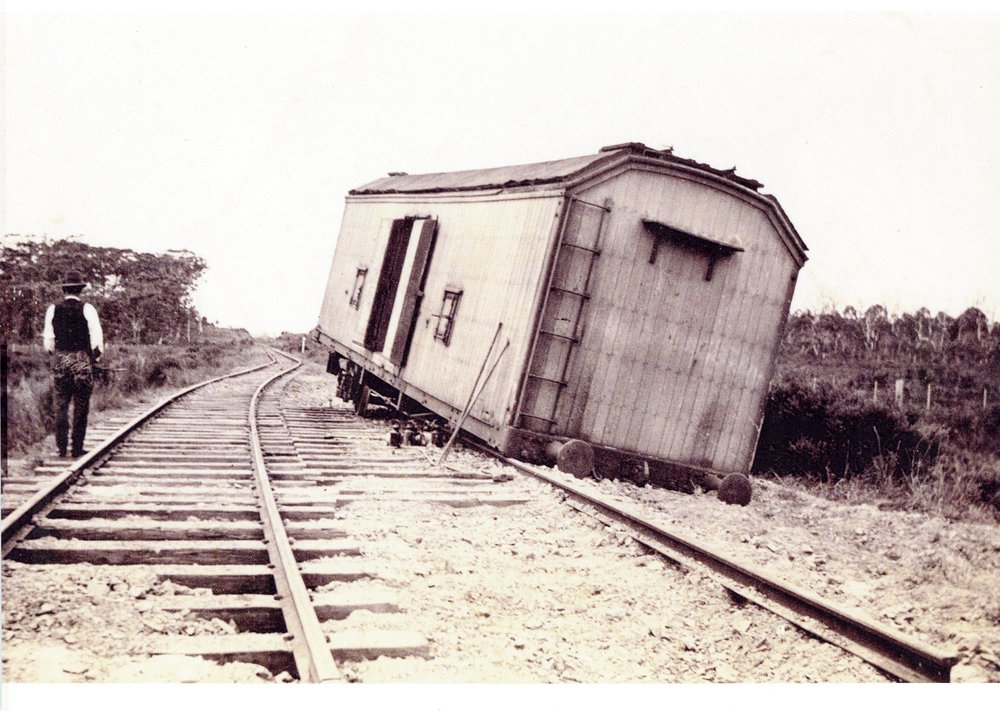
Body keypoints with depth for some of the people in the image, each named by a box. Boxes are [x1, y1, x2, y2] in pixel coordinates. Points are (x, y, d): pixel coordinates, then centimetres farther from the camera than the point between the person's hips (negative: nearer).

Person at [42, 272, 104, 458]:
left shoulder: (53, 310, 3)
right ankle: (77, 448, 4)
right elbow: (97, 336, -8)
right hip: (82, 359, -3)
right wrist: (96, 356, 6)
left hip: (59, 359, 3)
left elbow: (48, 338, 4)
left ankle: (61, 448, 10)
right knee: (81, 406, 3)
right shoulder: (87, 309, -6)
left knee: (61, 404, 9)